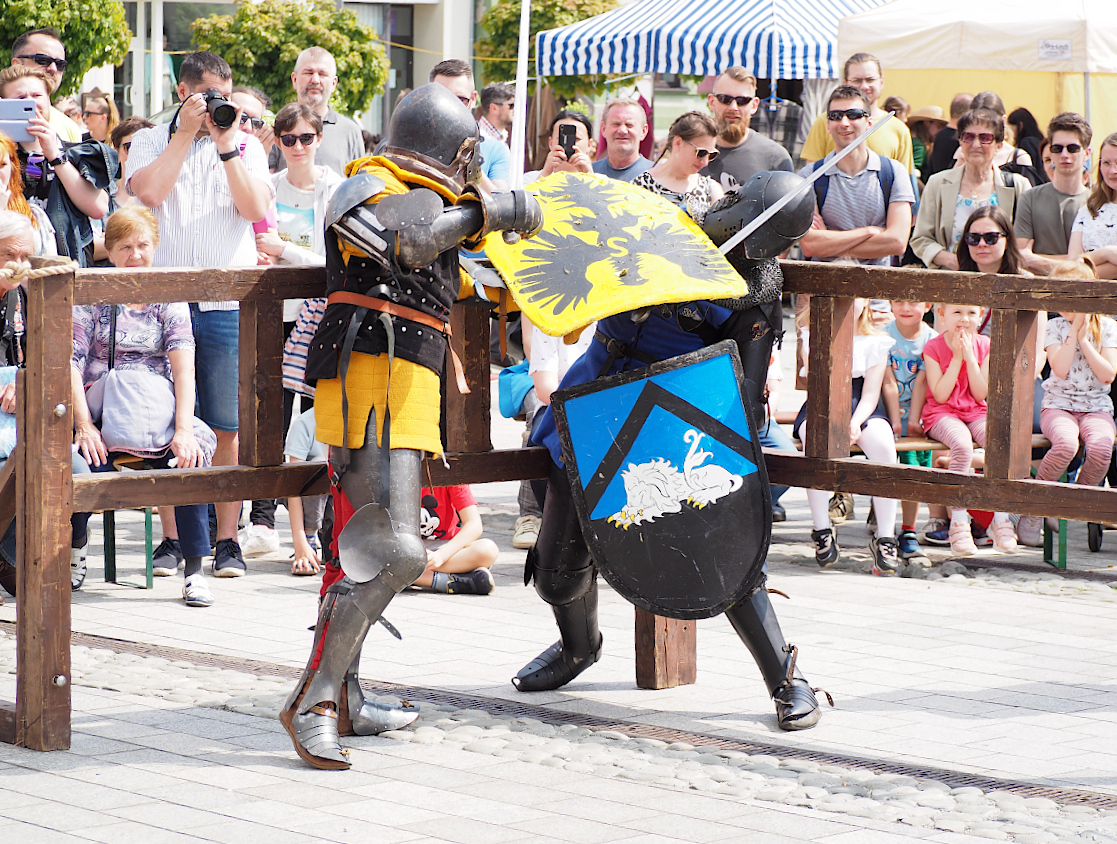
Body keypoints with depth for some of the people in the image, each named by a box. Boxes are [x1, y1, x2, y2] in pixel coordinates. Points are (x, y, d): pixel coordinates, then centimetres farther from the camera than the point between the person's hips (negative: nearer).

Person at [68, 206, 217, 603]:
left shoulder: (168, 299, 9)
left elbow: (183, 366, -3)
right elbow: (71, 362, -3)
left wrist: (183, 429, -19)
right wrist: (84, 425, -18)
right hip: (100, 414, -1)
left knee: (192, 456, -31)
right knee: (86, 465, -32)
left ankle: (194, 570, -23)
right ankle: (74, 551, -1)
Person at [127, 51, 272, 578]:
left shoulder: (246, 147, 11)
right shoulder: (150, 142, 9)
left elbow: (256, 209, -5)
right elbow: (149, 192, -11)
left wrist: (225, 143, -8)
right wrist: (186, 132, -7)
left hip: (228, 302, 0)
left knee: (228, 426, -1)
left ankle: (227, 539, 5)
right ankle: (172, 535, 9)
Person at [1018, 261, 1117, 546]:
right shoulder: (1055, 326, 4)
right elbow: (1060, 369, -11)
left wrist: (1084, 339, -8)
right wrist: (1075, 330, -10)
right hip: (1058, 405, -1)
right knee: (1066, 444, -36)